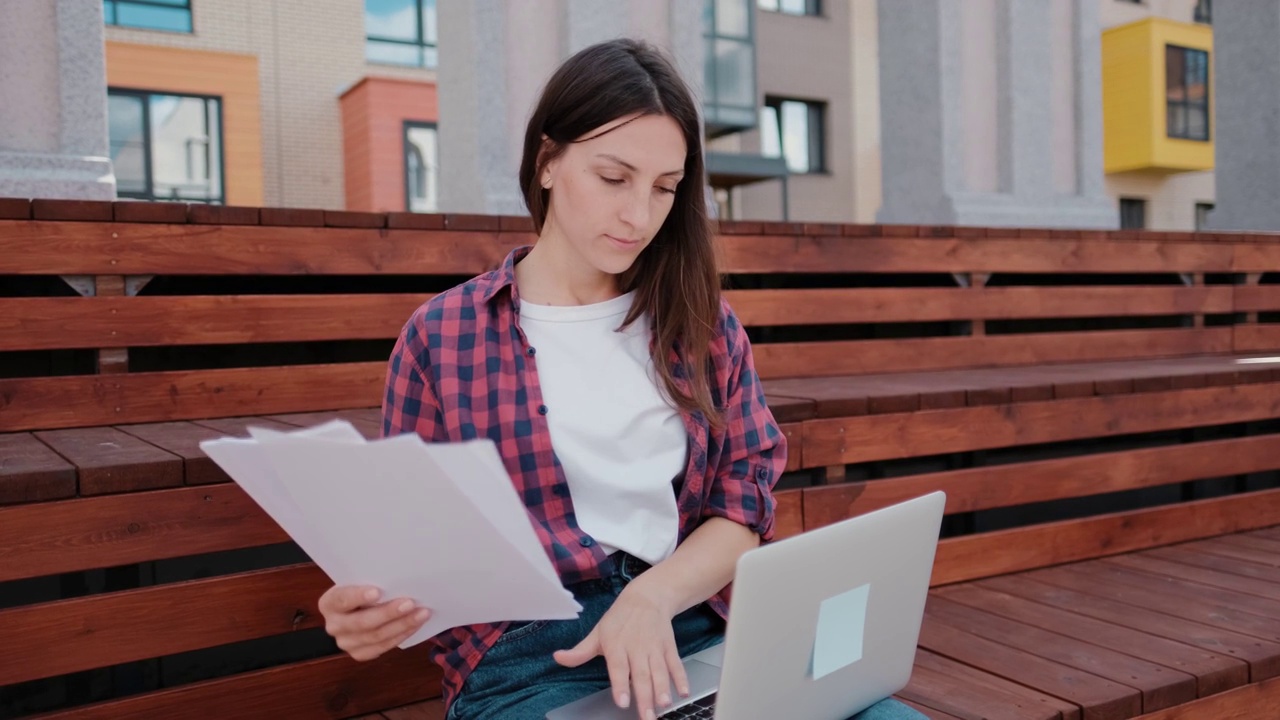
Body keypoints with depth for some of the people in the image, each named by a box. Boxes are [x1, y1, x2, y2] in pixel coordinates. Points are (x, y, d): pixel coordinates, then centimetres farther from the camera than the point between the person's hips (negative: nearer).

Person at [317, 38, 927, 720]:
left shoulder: (702, 322, 11)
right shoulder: (440, 337, 3)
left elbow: (744, 507, 7)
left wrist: (653, 595, -12)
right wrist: (375, 611, -16)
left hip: (695, 635, 4)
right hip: (526, 661, -4)